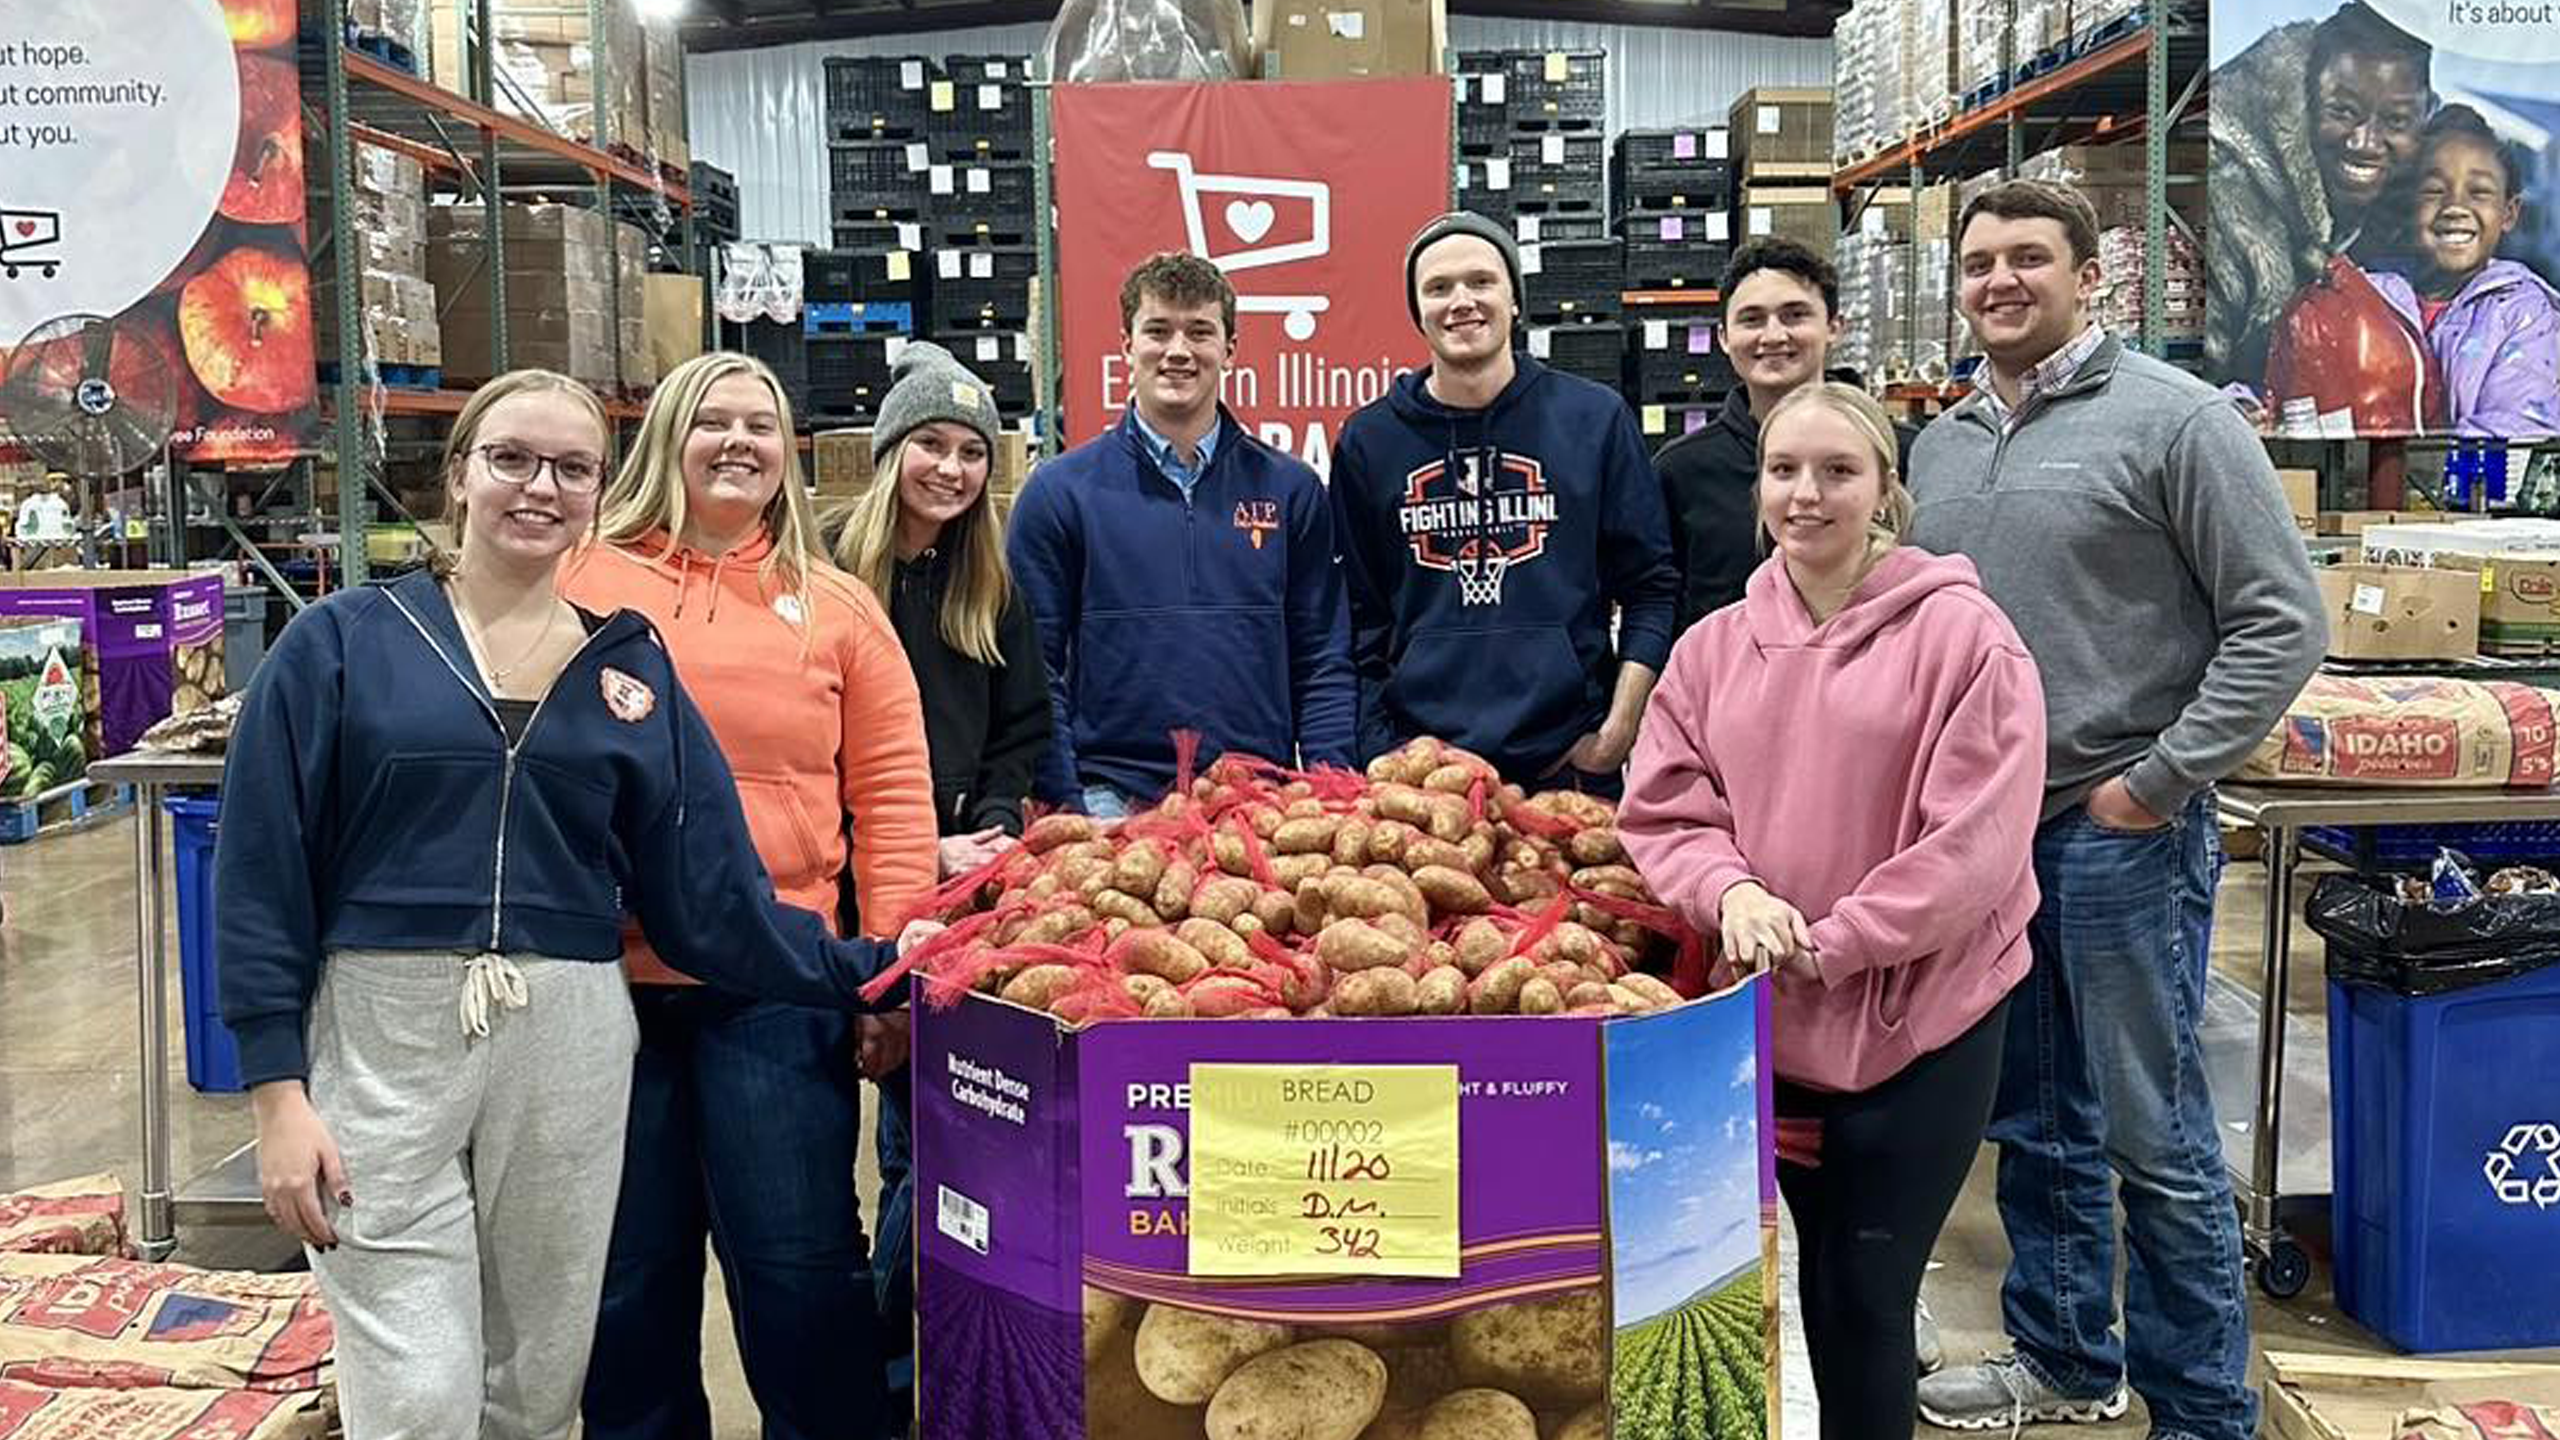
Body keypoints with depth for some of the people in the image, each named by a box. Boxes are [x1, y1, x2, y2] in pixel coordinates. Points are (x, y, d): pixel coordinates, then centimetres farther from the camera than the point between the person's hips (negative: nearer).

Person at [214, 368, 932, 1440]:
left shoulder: (632, 671, 8)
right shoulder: (340, 643, 0)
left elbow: (707, 895, 5)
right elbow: (260, 873, -3)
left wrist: (867, 969, -3)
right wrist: (278, 1091, -8)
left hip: (570, 1049, 3)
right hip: (379, 1035, -2)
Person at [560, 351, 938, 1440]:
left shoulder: (837, 608, 7)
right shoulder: (581, 581, 4)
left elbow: (892, 795, 5)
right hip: (608, 979, 1)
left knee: (801, 1262, 3)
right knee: (629, 1269, 13)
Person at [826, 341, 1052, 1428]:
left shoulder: (992, 589, 15)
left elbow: (1024, 731, 15)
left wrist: (992, 830, -2)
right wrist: (927, 850, -11)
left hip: (972, 878, 5)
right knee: (916, 1123, -4)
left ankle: (891, 1361, 19)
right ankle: (888, 1374, 13)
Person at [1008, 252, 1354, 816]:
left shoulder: (1290, 489, 9)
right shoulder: (1060, 491, 4)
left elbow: (1323, 664, 8)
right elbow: (1034, 670, 2)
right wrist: (1066, 807, -7)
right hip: (1111, 797, -1)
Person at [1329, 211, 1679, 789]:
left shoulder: (1595, 418, 4)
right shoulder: (1369, 439, 7)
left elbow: (1651, 588, 6)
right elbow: (1359, 622, 9)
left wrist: (1619, 728, -3)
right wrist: (1375, 755, 0)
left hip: (1570, 760, 0)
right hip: (1414, 761, 0)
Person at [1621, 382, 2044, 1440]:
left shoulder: (1960, 634, -8)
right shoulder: (1713, 648, 6)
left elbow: (1973, 843, -14)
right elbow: (1661, 812, 4)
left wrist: (1833, 945, -15)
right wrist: (1731, 891, -15)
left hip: (1920, 1016, -3)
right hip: (1766, 1016, 4)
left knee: (1866, 1293, 7)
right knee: (1819, 1285, 13)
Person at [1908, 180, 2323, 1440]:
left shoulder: (2171, 416, -8)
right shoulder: (1941, 446, 12)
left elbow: (2280, 623, -11)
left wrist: (2159, 782, -13)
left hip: (2120, 831, -6)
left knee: (2153, 1136, 0)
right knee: (2032, 1122, 17)